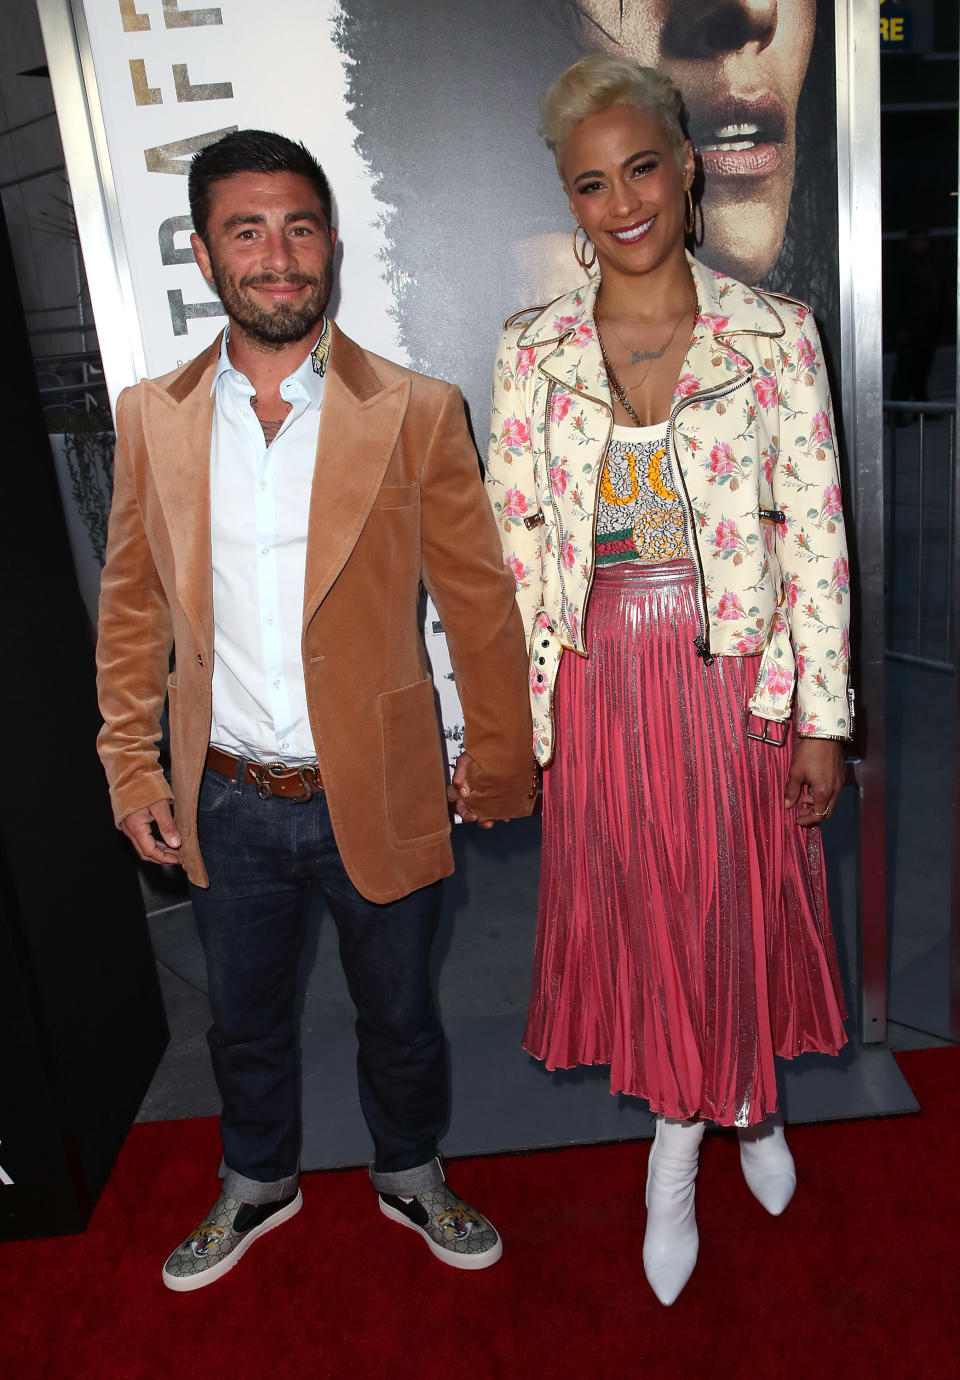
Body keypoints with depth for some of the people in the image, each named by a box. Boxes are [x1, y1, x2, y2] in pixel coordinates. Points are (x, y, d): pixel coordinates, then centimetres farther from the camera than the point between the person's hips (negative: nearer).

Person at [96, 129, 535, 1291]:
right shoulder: (151, 416, -1)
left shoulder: (417, 412, -9)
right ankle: (257, 1184, 51)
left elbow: (477, 599, -4)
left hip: (377, 797, -2)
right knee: (244, 1020, 23)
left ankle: (410, 1178, 48)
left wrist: (499, 755, -1)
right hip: (226, 803, 2)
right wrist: (131, 765, 3)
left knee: (399, 1018, 19)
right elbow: (132, 605, 6)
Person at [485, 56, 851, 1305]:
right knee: (634, 912, 13)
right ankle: (693, 1119, 39)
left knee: (744, 905, 15)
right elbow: (511, 545, 1)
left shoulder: (775, 336, -4)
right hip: (600, 682, 1)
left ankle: (742, 1094, 46)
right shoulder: (531, 352, -1)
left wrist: (823, 714, -4)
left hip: (740, 676, -1)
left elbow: (817, 535, -3)